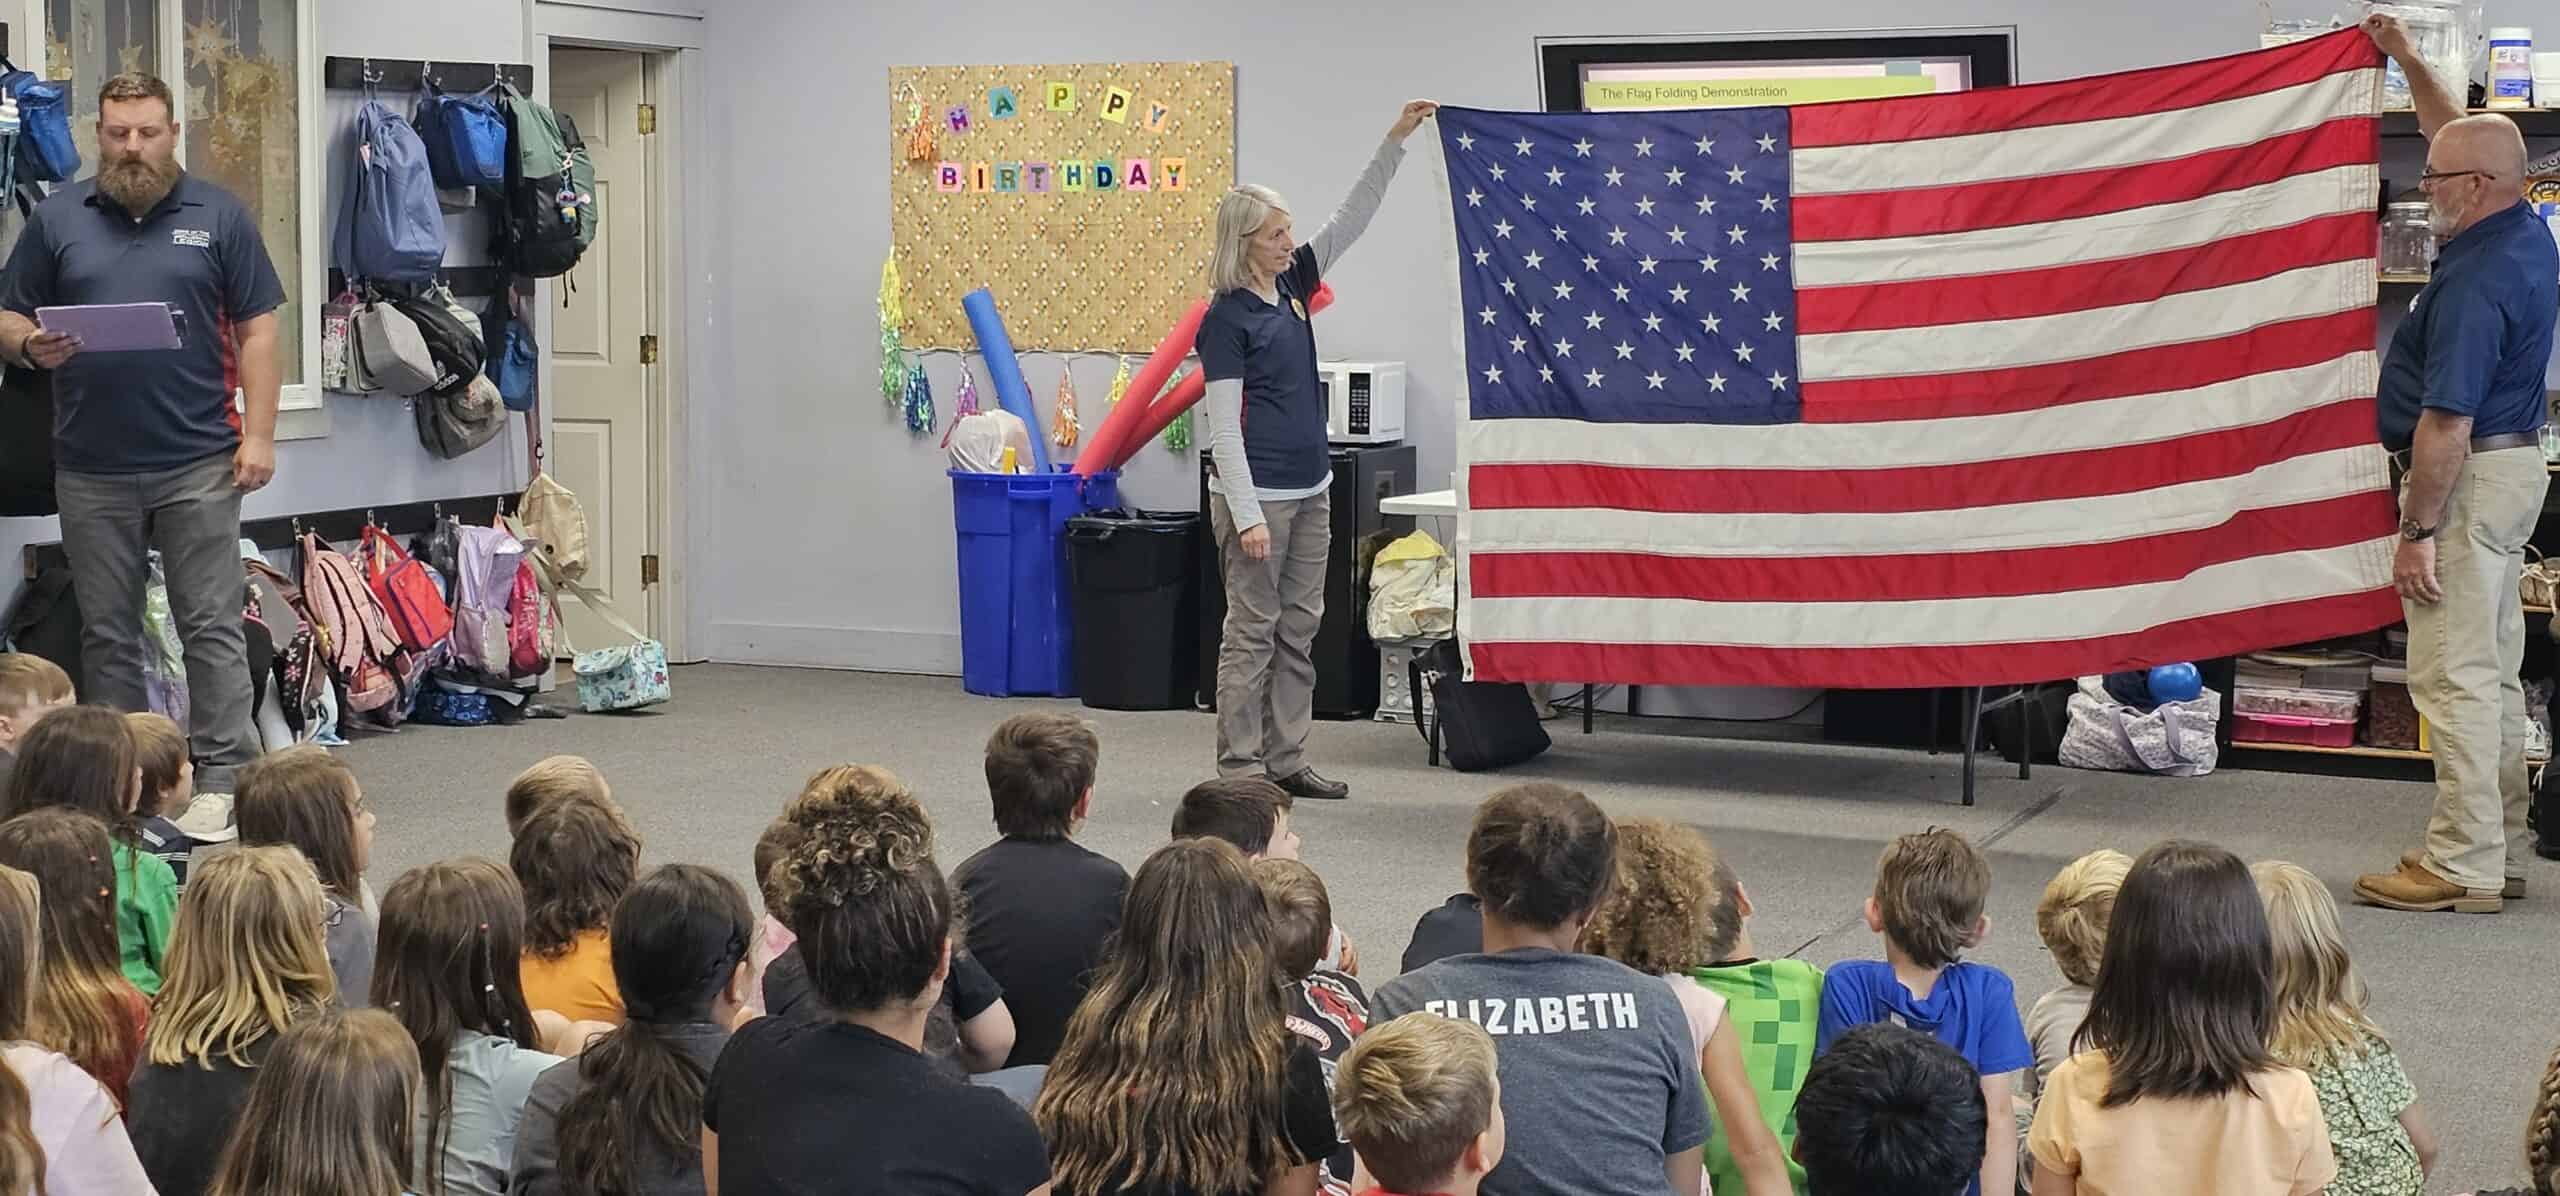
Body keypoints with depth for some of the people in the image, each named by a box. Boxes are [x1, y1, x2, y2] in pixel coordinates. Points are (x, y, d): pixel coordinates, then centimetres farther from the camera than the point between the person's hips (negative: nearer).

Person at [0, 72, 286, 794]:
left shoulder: (219, 216, 4)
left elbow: (258, 331, 2)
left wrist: (258, 434, -6)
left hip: (199, 466, -2)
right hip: (92, 471, 2)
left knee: (213, 627, -1)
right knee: (107, 634, 9)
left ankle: (226, 775, 3)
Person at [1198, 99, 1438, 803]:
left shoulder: (1293, 284, 9)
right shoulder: (1227, 319, -13)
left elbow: (1353, 217, 13)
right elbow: (1224, 427, -15)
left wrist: (1395, 142, 6)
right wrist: (1245, 515, -20)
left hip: (1310, 490, 8)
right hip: (1259, 494, -8)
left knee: (1300, 628, 10)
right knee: (1253, 631, -3)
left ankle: (1287, 762, 16)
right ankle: (1240, 768, 2)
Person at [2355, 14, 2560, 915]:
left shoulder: (2477, 282, -23)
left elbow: (2447, 422, -25)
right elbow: (2463, 137, 25)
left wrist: (2419, 528, -21)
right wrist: (2405, 59, 26)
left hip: (2469, 478, -11)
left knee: (2455, 675, -7)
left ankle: (2462, 866, -5)